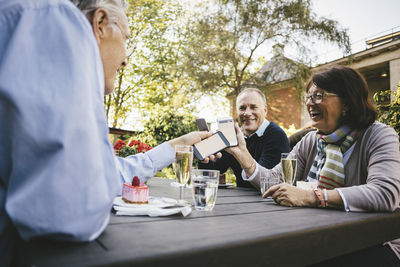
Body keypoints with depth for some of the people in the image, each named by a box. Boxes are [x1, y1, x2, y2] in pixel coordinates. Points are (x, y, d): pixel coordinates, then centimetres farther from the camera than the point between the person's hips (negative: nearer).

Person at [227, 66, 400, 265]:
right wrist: (242, 154, -12)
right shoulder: (309, 142, 7)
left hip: (373, 247, -4)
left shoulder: (378, 136, -10)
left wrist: (310, 196, -35)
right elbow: (273, 184, 1)